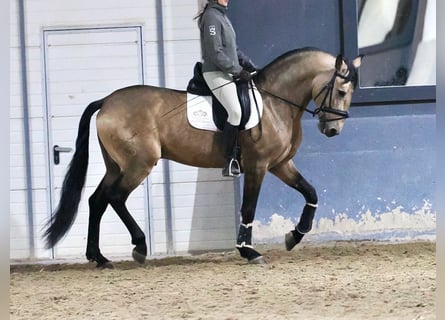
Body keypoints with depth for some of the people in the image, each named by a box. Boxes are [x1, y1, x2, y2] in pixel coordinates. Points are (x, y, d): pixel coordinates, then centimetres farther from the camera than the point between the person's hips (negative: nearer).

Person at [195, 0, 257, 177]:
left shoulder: (222, 16, 17)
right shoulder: (212, 17, -13)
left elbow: (233, 49, 22)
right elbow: (216, 54, -19)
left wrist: (251, 67, 13)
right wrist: (239, 71, -16)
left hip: (228, 73, 10)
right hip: (216, 74, -10)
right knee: (235, 112, -22)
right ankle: (229, 162, -20)